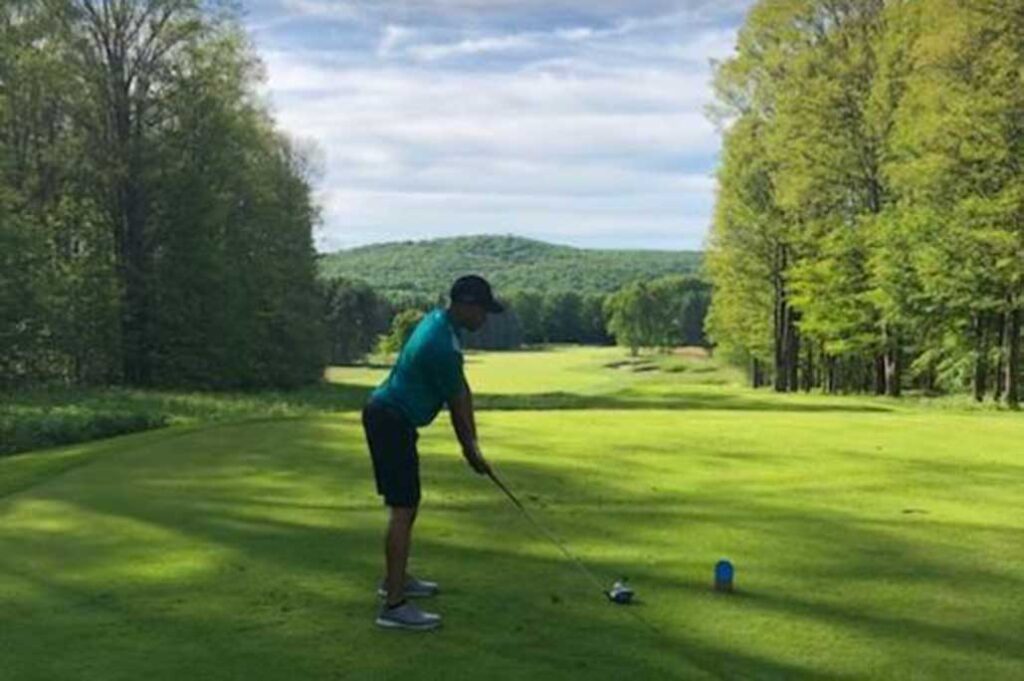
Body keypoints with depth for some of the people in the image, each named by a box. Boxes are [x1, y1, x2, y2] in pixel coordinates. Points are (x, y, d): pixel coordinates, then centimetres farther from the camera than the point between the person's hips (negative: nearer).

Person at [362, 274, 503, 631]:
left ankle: (395, 579, 33)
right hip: (391, 422, -11)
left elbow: (462, 390, 10)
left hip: (388, 416, 11)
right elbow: (458, 405, -11)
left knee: (407, 503, 20)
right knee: (403, 508, -10)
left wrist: (471, 443, 11)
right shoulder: (443, 347, -24)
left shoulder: (439, 321, 8)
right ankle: (394, 605, -9)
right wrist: (472, 450, 3)